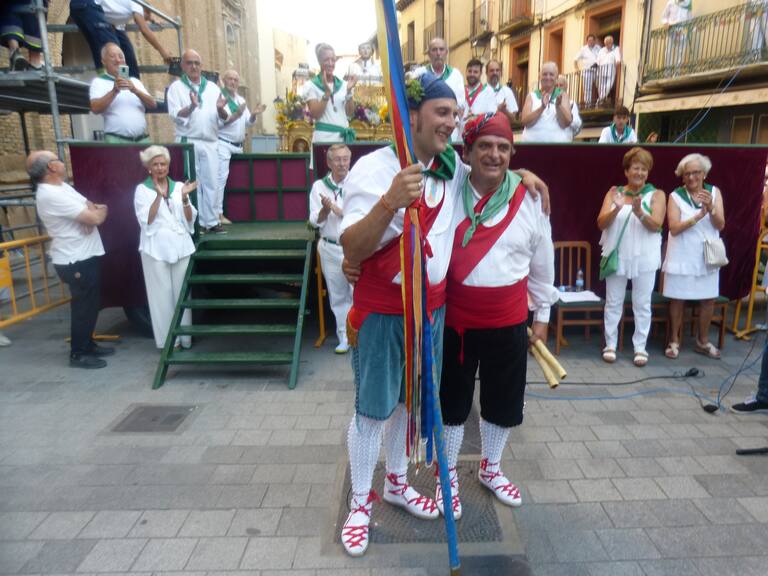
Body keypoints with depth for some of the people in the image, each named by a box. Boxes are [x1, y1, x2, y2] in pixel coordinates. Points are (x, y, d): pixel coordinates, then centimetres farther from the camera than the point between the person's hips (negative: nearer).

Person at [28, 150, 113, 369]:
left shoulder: (61, 186, 9)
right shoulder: (51, 195, -23)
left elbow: (89, 205, 12)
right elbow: (96, 218, -24)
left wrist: (93, 211, -13)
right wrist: (100, 211, 0)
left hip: (84, 257, 10)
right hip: (76, 261, -10)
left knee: (90, 304, 18)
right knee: (84, 307, 0)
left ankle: (88, 344, 31)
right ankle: (78, 354, 13)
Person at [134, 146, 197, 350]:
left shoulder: (179, 186, 8)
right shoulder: (142, 189, 1)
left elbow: (190, 220, 4)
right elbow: (146, 221, -11)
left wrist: (184, 198, -11)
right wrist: (159, 196, -18)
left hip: (181, 246, 2)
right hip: (156, 249, -2)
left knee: (182, 293, 6)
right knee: (163, 295, 1)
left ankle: (184, 337, 15)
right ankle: (167, 340, 9)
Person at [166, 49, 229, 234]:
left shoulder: (212, 87, 12)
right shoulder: (176, 87, 3)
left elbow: (224, 117, 7)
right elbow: (175, 115, -9)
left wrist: (221, 109, -15)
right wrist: (191, 107, -25)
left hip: (211, 143, 3)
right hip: (188, 142, -3)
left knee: (211, 182, 2)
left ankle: (212, 221, 8)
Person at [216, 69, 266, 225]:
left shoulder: (241, 100, 17)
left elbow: (249, 122, 14)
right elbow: (217, 122, -16)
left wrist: (254, 114, -5)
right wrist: (235, 115, -20)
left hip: (238, 145, 7)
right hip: (223, 144, -7)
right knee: (221, 177, -11)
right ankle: (218, 214, -9)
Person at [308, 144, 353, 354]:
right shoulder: (319, 186, 5)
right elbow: (315, 221, 0)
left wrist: (336, 209, -13)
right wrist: (325, 209, -18)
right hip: (330, 248, 3)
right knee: (338, 296, 10)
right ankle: (345, 337, 21)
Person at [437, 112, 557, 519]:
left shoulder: (529, 200, -2)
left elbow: (542, 261, 7)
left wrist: (542, 314, 12)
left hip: (509, 320, 2)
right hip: (455, 318, -2)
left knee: (503, 401, 17)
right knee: (452, 400, 13)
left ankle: (490, 469, 43)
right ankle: (448, 476, 35)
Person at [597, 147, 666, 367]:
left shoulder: (656, 194, 3)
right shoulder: (614, 192, 5)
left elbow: (656, 225, -10)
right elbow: (601, 223, -4)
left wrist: (639, 212, -28)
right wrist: (616, 209, -23)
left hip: (644, 258, -1)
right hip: (617, 256, 1)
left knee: (642, 304, 6)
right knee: (613, 303, 6)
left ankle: (640, 347, 15)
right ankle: (610, 345, 16)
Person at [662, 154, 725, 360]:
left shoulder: (714, 192, 3)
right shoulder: (675, 196, -5)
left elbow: (720, 225, -5)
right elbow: (674, 229, -14)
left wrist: (710, 208, -23)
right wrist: (698, 216, -26)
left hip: (707, 256, 3)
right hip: (682, 257, -3)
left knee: (708, 299, 9)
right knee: (678, 299, 2)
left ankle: (703, 341, 25)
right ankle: (674, 341, 15)